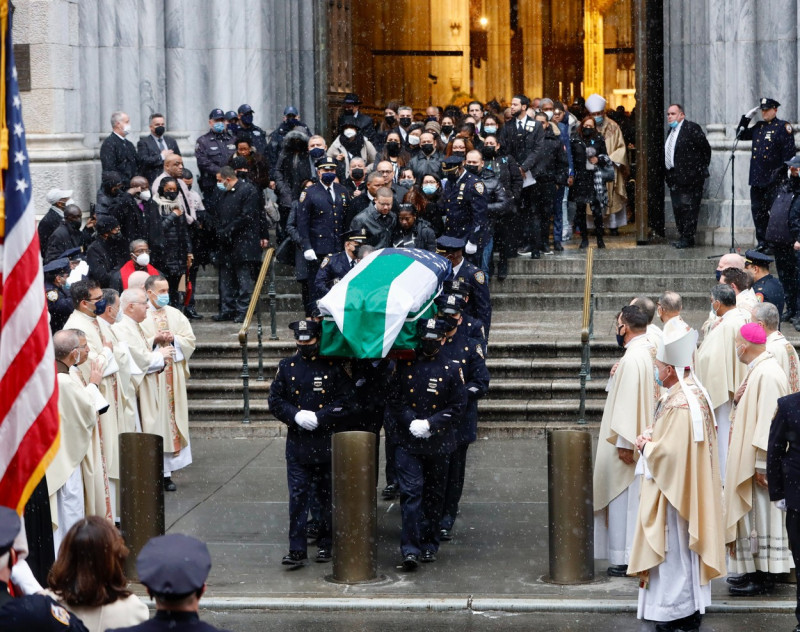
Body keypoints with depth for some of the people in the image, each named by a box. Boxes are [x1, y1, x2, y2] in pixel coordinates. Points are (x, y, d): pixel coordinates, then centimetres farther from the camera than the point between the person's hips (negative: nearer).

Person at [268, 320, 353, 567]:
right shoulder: (287, 366, 6)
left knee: (327, 497, 9)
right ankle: (297, 550, -5)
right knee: (297, 497, -4)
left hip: (327, 442, -1)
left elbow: (346, 401, -4)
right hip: (297, 442, 1)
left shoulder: (333, 367, 0)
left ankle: (325, 544, 23)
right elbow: (275, 400, 6)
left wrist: (318, 417, -15)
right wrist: (296, 415, -11)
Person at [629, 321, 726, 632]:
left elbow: (669, 451, -27)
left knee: (674, 547, 0)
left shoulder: (679, 404, -26)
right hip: (692, 489, 10)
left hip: (674, 492, -10)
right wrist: (651, 437, 2)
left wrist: (645, 446, -10)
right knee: (688, 546, 16)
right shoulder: (696, 392, 6)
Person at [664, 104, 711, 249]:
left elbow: (705, 148, -7)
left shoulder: (692, 128, -8)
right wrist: (668, 174, 14)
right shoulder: (672, 131, 17)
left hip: (689, 177, -9)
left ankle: (688, 238, -5)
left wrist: (702, 168, -4)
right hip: (674, 177, 9)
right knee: (677, 208, 9)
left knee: (688, 207, -8)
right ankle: (683, 236, 15)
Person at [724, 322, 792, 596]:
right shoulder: (757, 370, 12)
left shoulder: (767, 375, -21)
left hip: (760, 462, -10)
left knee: (761, 514, -4)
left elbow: (769, 421, -24)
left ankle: (764, 578, 1)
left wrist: (762, 463, -24)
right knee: (753, 513, 14)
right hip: (748, 458, 10)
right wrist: (738, 400, 7)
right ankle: (754, 570, 21)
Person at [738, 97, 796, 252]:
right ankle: (762, 243, 15)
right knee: (758, 210, 8)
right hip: (757, 178, 7)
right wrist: (747, 117, 13)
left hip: (773, 179, -7)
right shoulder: (758, 126, 15)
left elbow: (789, 152, -9)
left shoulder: (783, 126, -4)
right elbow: (741, 134, 25)